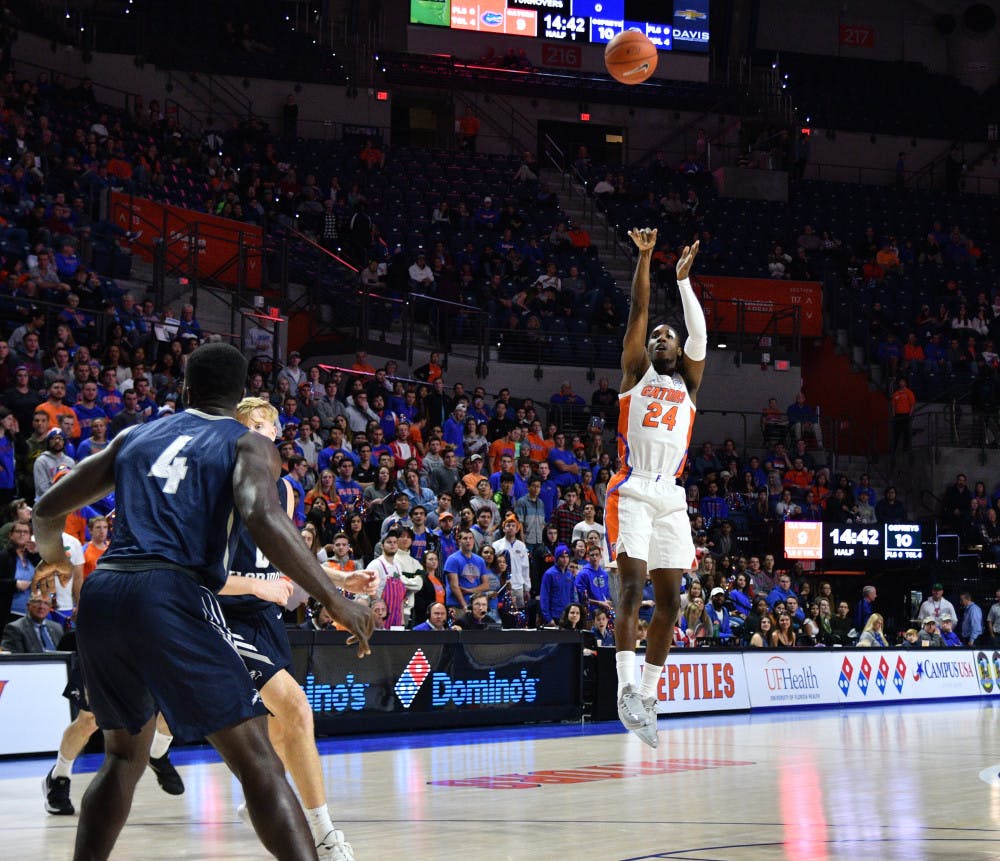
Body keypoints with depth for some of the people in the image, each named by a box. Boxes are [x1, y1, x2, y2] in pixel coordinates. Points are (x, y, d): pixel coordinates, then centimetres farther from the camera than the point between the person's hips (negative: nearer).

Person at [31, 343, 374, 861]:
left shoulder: (135, 437, 24)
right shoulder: (248, 445, 10)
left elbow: (48, 510, 26)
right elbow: (263, 519, -12)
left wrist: (53, 555, 48)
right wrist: (335, 600, -9)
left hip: (102, 592, 5)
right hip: (172, 596, -5)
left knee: (125, 755, 26)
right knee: (258, 763, -6)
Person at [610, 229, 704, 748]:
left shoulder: (687, 384, 20)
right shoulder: (636, 373, 13)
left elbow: (699, 335, 7)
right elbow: (638, 312, 4)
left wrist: (684, 278, 6)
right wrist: (644, 257, -1)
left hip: (671, 498, 5)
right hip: (633, 491, -5)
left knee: (669, 597, 2)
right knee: (633, 584, -18)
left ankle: (648, 694, 8)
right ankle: (627, 687, -24)